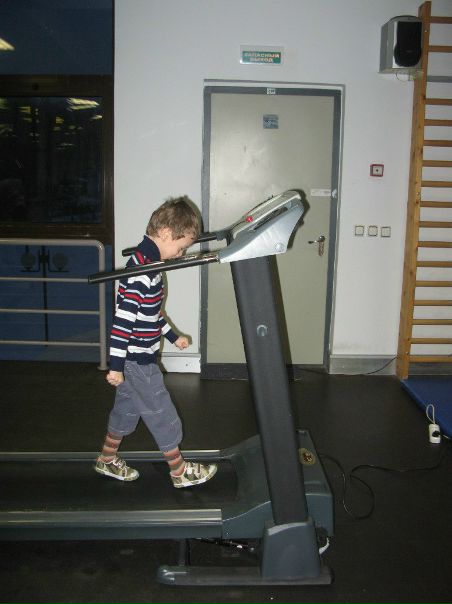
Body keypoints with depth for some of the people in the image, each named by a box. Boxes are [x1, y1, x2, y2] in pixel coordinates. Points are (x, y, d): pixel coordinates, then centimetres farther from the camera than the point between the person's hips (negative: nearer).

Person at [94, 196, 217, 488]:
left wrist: (173, 336, 23)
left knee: (127, 408, 22)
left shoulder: (146, 261, 7)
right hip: (137, 359, -10)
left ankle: (107, 461, 38)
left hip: (137, 357, 10)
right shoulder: (142, 270, -25)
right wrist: (117, 365, -23)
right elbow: (123, 318, -26)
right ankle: (180, 471, 20)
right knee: (162, 415, 4)